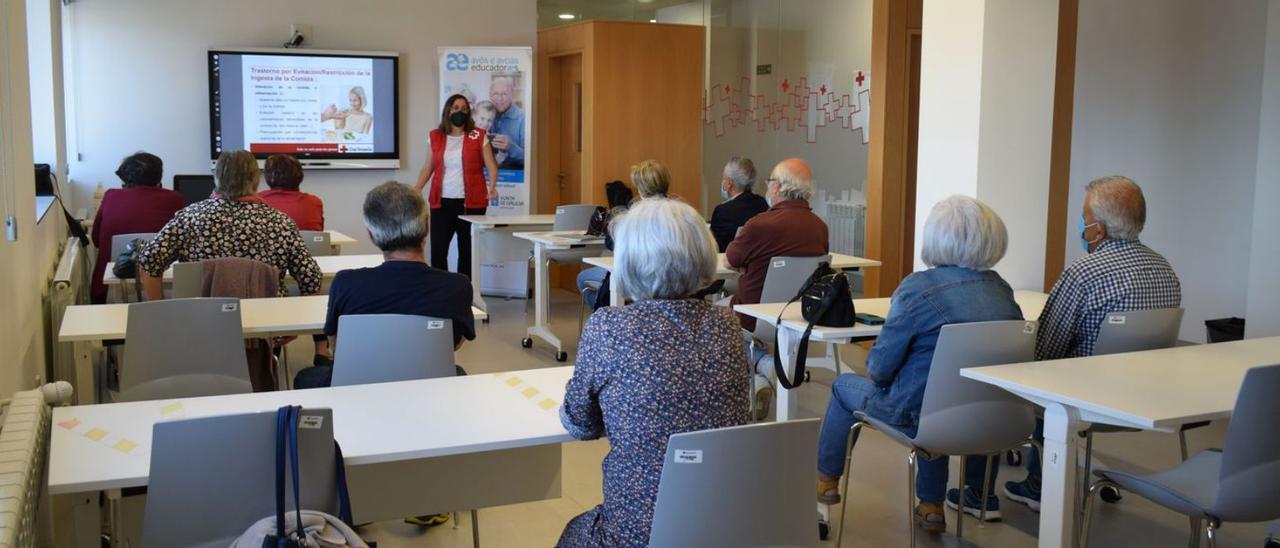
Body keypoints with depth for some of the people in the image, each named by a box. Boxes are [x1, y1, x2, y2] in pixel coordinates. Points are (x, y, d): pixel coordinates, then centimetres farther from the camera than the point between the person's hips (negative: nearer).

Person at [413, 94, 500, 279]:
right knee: (437, 250, -2)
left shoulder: (478, 136, 3)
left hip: (471, 203, -2)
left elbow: (491, 166, -1)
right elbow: (427, 167, 13)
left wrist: (492, 188, -19)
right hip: (442, 202, 2)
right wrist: (417, 189, -3)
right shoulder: (436, 137, 11)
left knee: (467, 251, 4)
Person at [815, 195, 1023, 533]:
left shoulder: (918, 288, -18)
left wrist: (874, 364, 10)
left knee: (844, 386, 20)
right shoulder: (1001, 289, 0)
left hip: (919, 416, -6)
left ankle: (825, 481, 40)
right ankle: (931, 505, 34)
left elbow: (880, 368, -14)